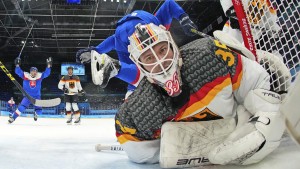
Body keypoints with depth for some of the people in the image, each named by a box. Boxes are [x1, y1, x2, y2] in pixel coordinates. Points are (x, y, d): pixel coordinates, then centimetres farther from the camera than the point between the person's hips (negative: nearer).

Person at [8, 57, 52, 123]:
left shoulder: (40, 76, -6)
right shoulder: (25, 75, -8)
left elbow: (47, 73, -10)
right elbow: (18, 71, -12)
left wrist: (49, 65, -22)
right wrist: (17, 65, -27)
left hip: (37, 97, 2)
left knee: (39, 111, -2)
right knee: (22, 107, -22)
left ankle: (35, 114, 35)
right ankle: (13, 118, -10)